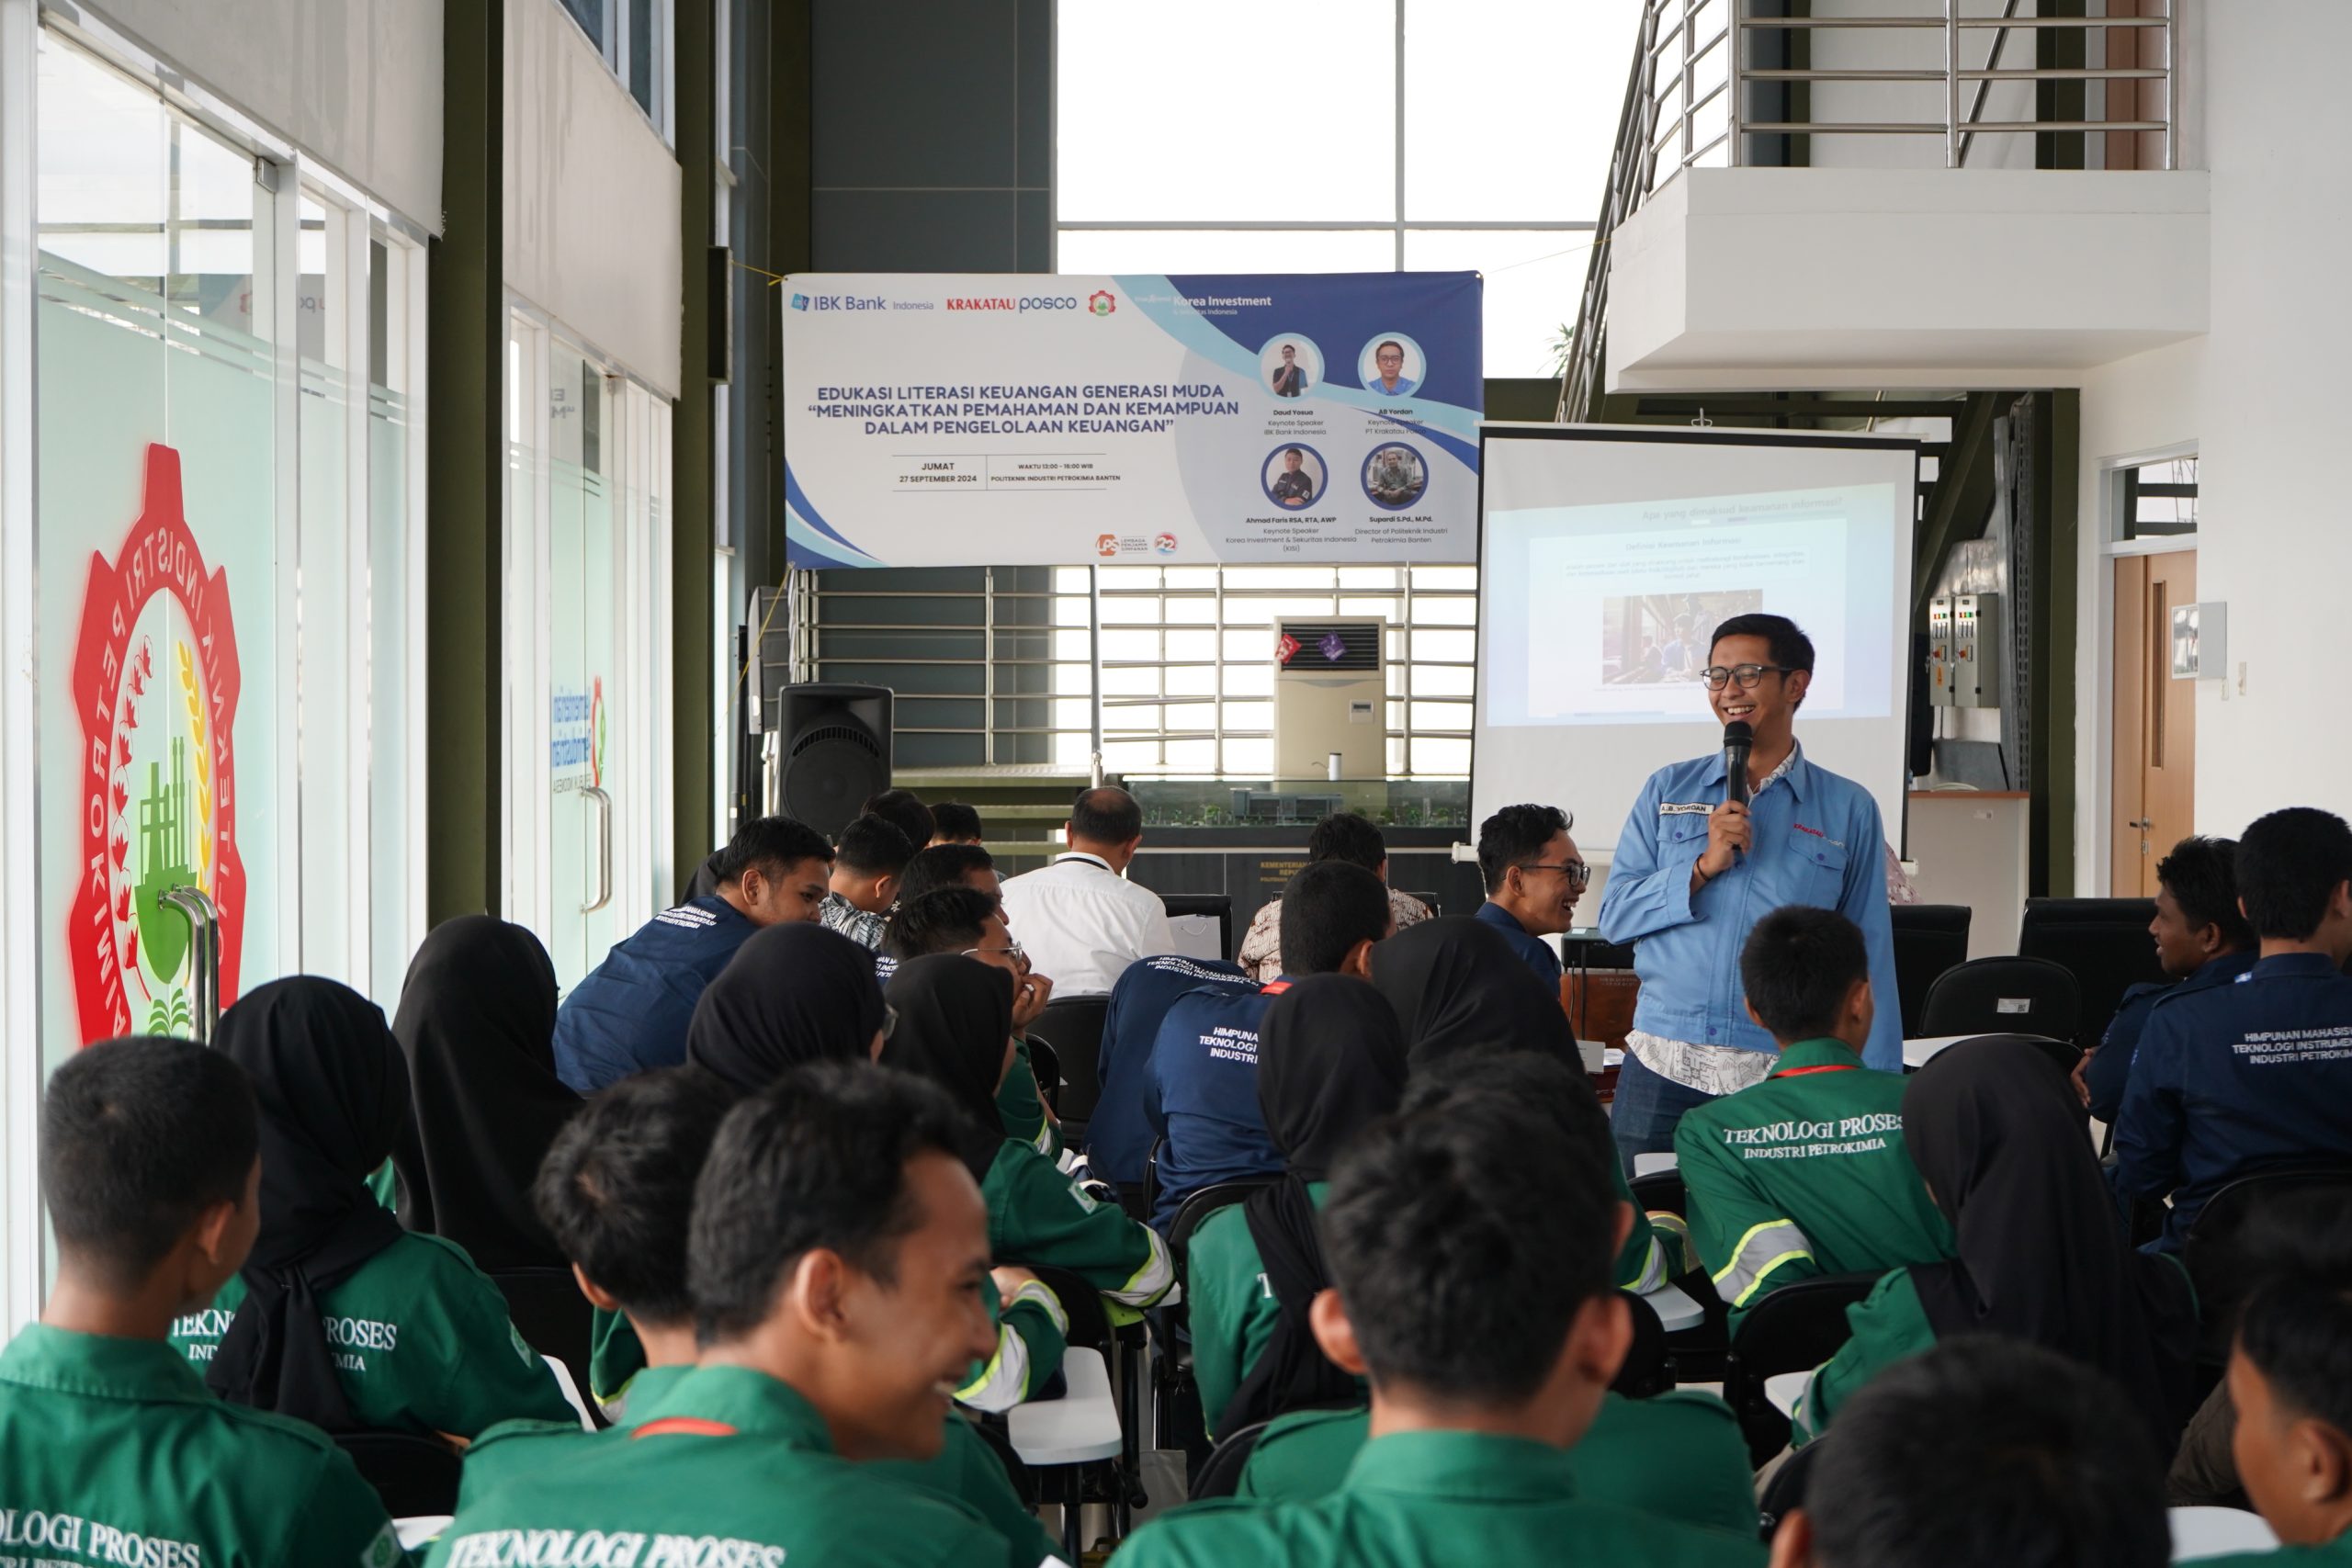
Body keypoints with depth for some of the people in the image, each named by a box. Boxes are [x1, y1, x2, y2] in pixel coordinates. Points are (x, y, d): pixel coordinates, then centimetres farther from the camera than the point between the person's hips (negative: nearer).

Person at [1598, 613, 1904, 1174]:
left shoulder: (1849, 809, 7)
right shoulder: (1668, 791, 12)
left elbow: (1870, 955, 7)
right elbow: (1614, 915, 6)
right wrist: (1704, 867, -8)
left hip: (1785, 1079, -1)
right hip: (1663, 1065, 1)